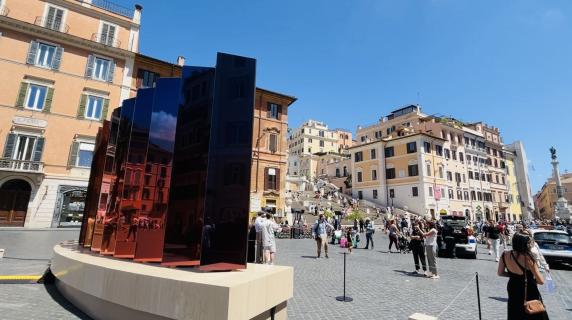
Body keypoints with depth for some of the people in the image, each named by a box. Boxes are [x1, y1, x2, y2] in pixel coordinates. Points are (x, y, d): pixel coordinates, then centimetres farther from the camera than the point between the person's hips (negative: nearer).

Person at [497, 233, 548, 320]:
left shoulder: (505, 255, -13)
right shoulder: (528, 259, -27)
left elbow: (500, 273, -1)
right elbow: (541, 281, -16)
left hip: (513, 291, 4)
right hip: (529, 293, -4)